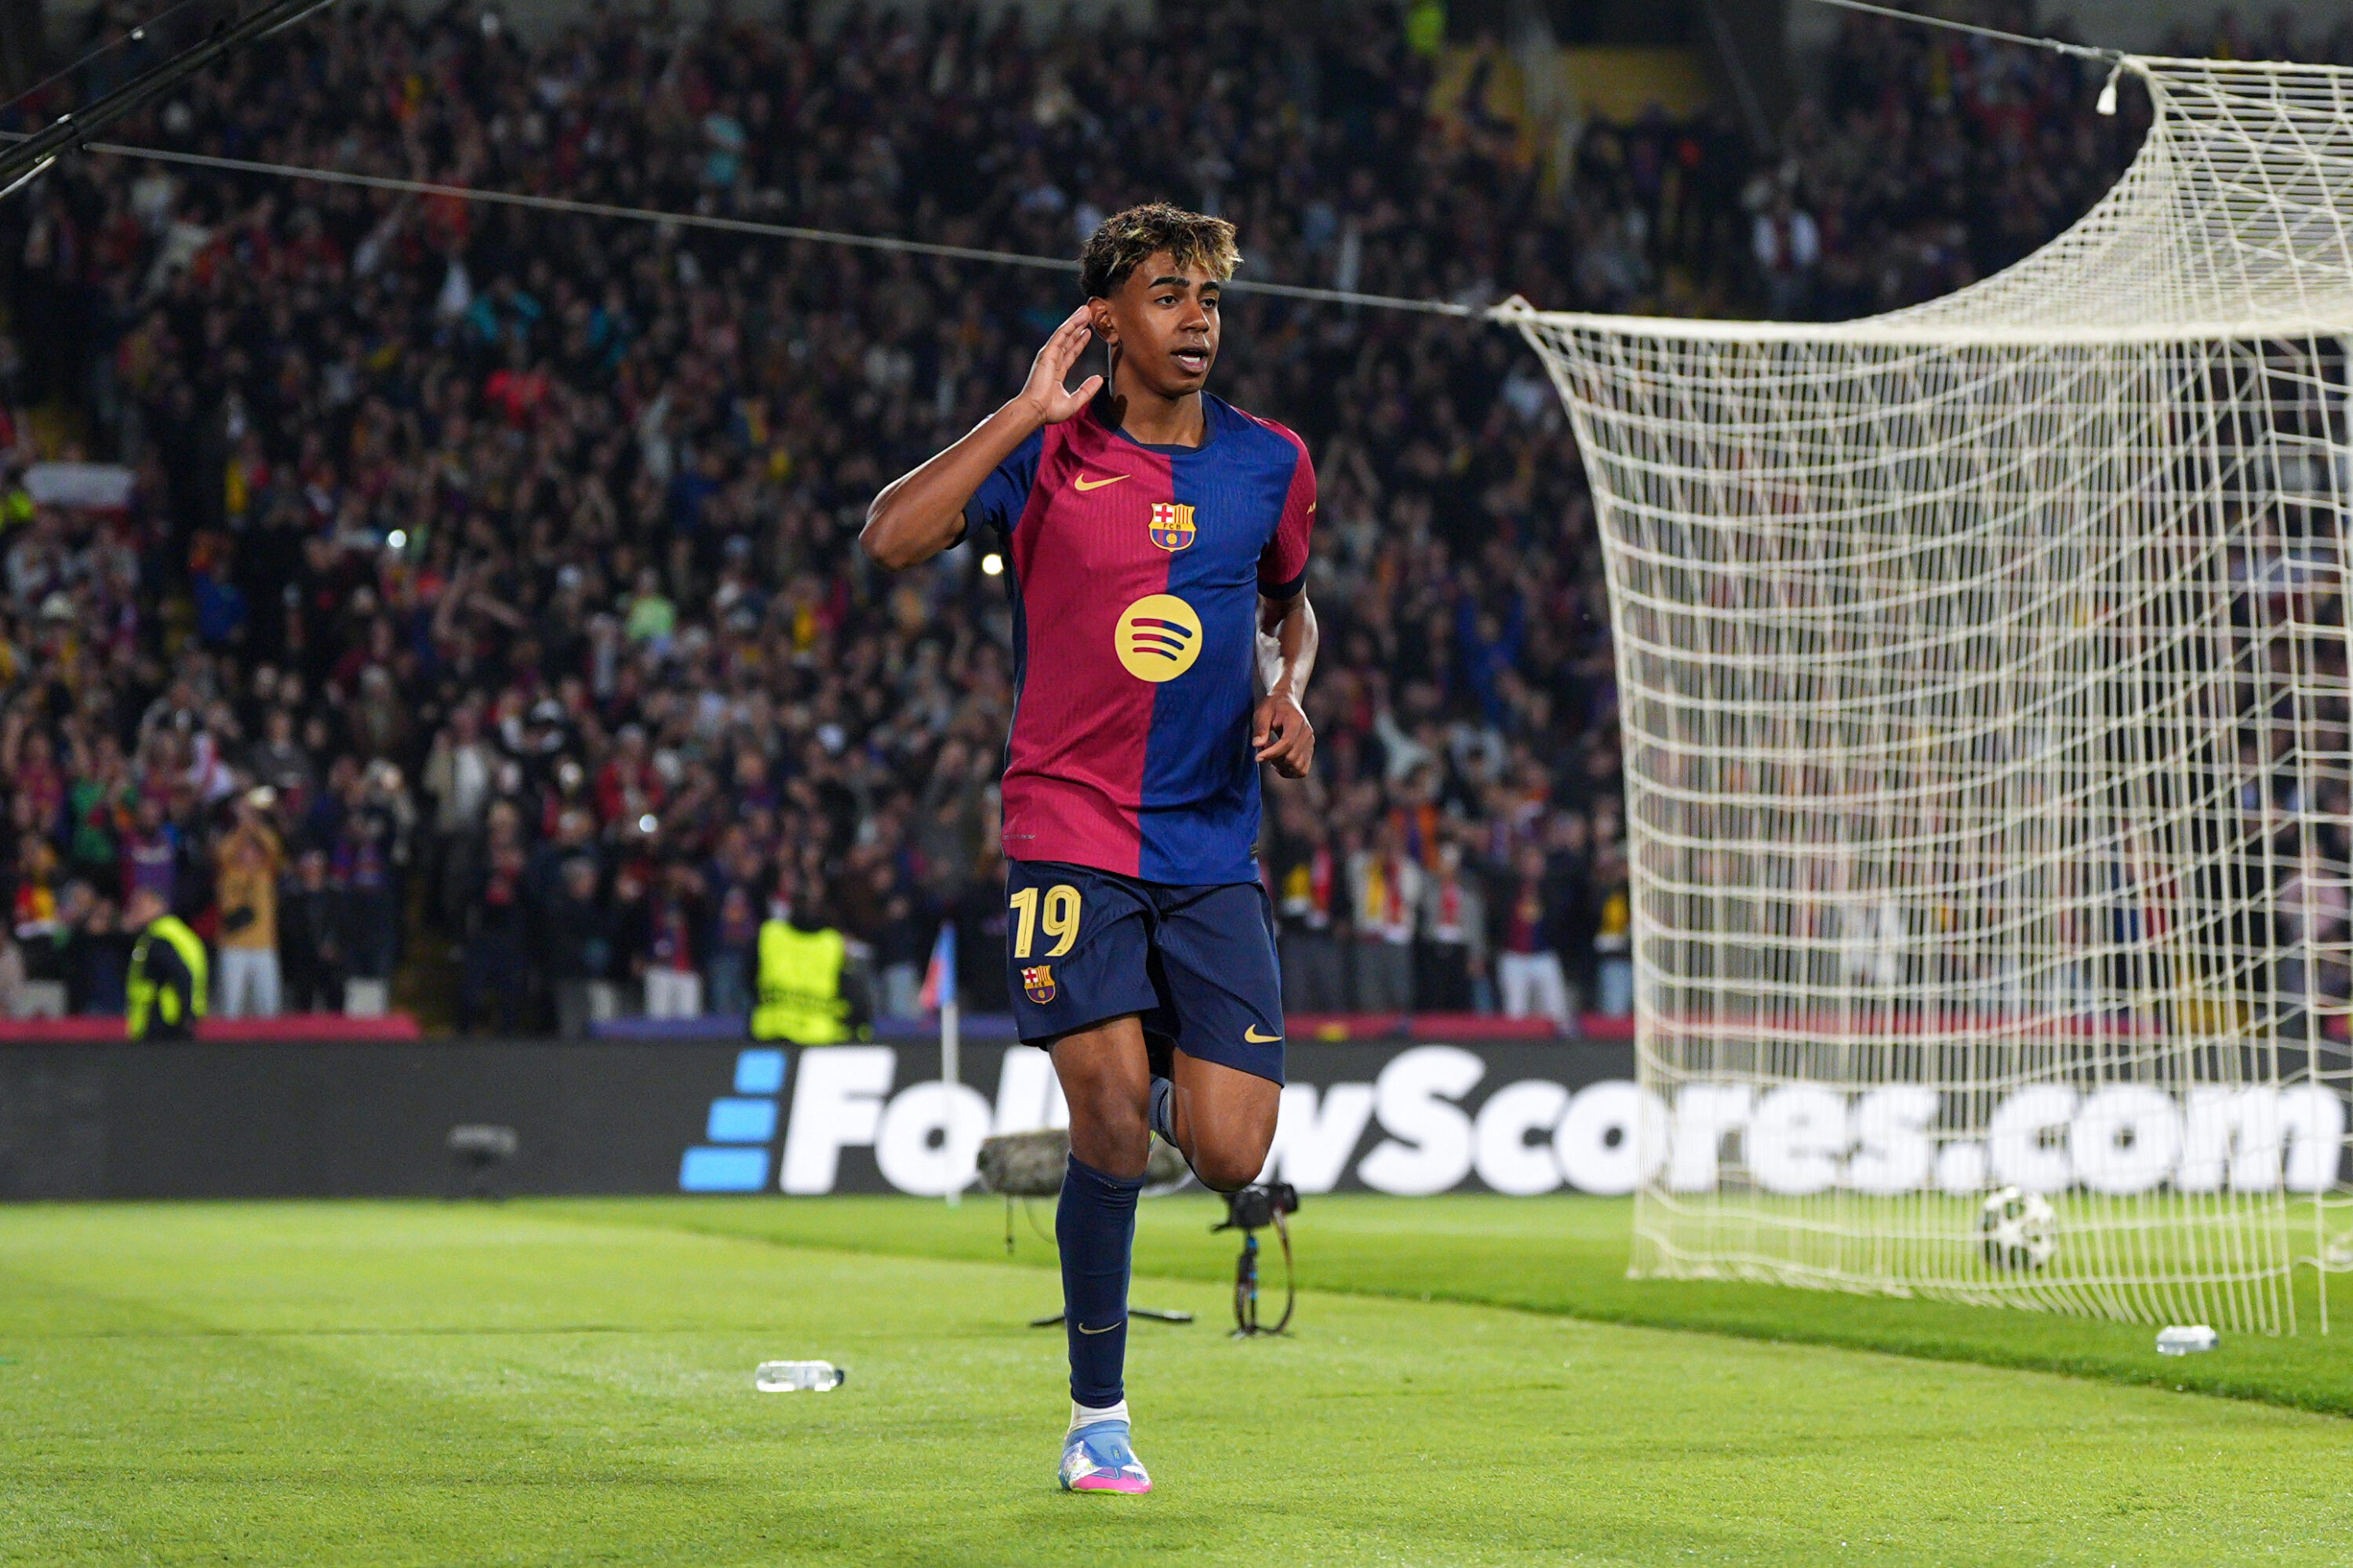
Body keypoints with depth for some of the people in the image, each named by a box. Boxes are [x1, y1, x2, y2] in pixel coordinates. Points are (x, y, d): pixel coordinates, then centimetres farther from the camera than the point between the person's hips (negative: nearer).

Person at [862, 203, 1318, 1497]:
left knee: (1227, 1155, -9)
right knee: (1112, 1117, -16)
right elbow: (890, 539, -17)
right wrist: (1028, 415, -17)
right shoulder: (1046, 456, -1)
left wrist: (1288, 696, 7)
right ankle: (1097, 1417, 0)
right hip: (1071, 835, -3)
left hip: (1213, 850, 3)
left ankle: (1158, 1085, 29)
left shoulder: (1269, 463, 9)